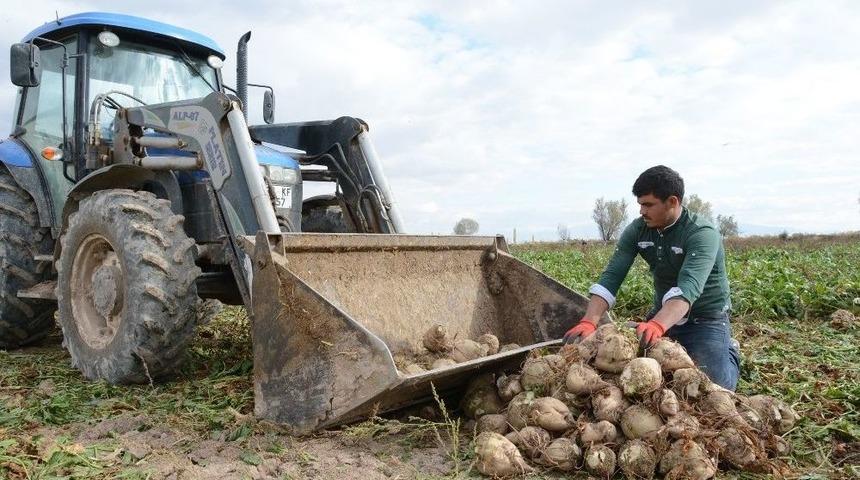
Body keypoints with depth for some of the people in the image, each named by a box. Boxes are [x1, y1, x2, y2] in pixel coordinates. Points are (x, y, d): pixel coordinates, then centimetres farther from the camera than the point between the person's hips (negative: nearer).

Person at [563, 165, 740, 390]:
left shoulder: (702, 233, -24)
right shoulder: (637, 230, -8)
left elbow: (688, 287, -40)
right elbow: (610, 277, -16)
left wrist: (657, 325, -58)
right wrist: (589, 322, -32)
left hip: (706, 318, -5)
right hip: (664, 312, 5)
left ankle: (729, 353, 18)